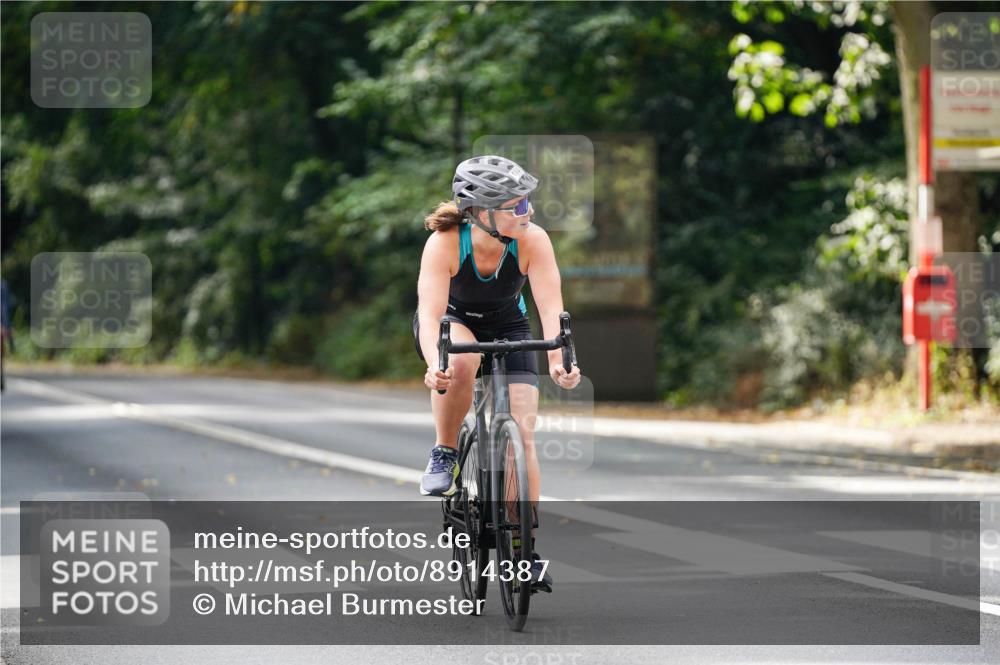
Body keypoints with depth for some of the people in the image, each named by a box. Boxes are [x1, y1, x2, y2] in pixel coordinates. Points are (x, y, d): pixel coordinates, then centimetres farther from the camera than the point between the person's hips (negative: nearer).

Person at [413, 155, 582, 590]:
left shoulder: (532, 240, -26)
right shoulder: (445, 243, -30)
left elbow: (551, 306, -34)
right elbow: (430, 310, -39)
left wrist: (558, 359, -52)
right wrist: (434, 364, -58)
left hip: (508, 328, 2)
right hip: (451, 322, -2)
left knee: (521, 434, -13)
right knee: (460, 361, -39)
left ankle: (527, 549, -5)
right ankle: (444, 454, -17)